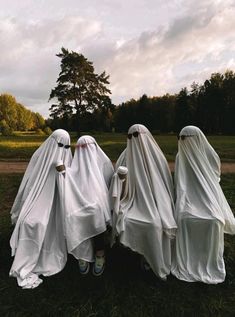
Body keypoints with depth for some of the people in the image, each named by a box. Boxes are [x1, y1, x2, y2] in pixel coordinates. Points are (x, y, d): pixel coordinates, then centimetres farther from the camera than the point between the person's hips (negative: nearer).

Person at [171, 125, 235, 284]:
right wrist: (182, 203, -11)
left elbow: (215, 175, 14)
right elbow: (180, 182, 0)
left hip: (208, 196, 0)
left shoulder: (211, 156, 2)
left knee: (214, 221, -22)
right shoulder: (181, 157, 3)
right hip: (190, 196, 0)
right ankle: (186, 263, -5)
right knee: (183, 218, -23)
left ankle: (211, 263, 0)